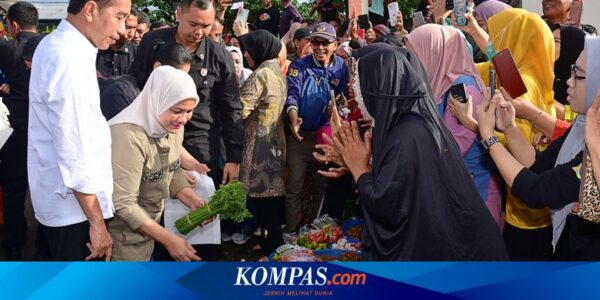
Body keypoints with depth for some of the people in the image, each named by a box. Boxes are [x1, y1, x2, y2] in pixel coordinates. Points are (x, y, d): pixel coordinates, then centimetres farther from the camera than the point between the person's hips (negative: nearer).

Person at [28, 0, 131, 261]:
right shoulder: (69, 59, -23)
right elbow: (74, 152, -23)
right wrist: (97, 222, -19)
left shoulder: (55, 44, 9)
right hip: (73, 204, -10)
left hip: (56, 198, 10)